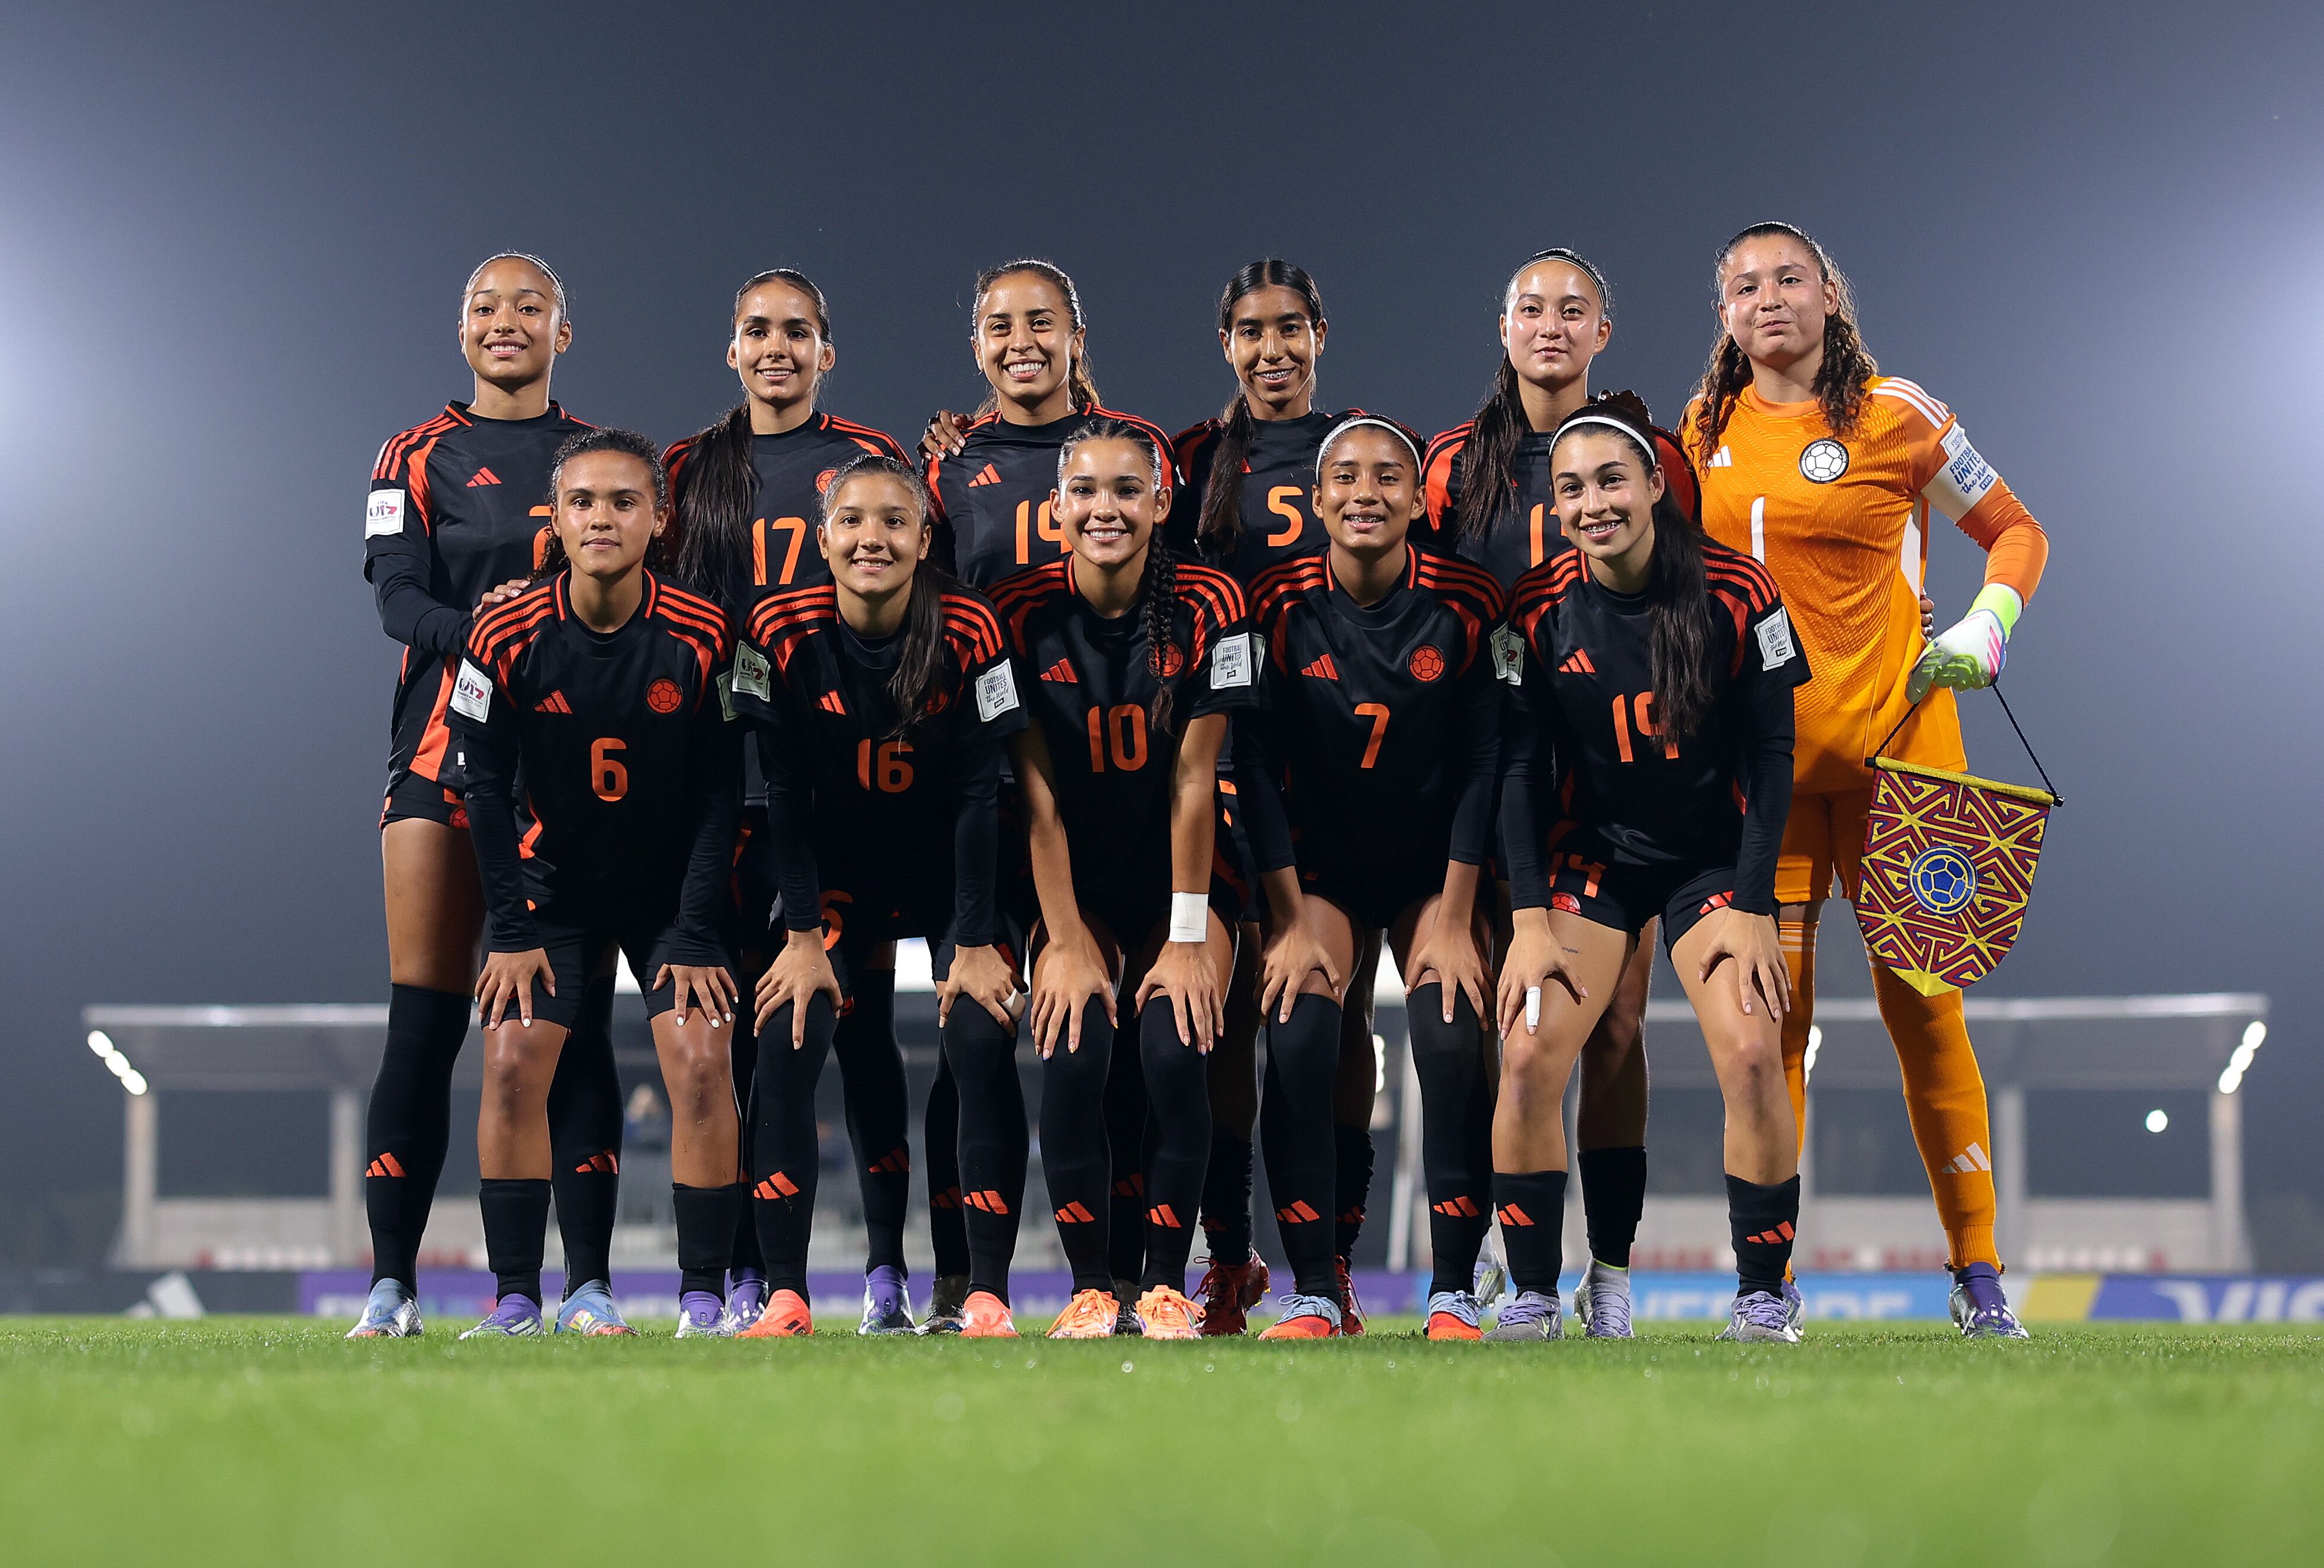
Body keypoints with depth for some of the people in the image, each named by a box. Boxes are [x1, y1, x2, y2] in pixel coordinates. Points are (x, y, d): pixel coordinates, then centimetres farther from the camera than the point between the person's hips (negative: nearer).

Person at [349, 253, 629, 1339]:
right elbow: (396, 598, -4)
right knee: (423, 1025, -4)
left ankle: (587, 1285, 0)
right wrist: (483, 632, -25)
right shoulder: (418, 460, 10)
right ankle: (392, 1284, -1)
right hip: (445, 749, -1)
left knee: (575, 1024, -2)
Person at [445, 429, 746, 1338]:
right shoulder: (507, 636, -16)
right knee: (513, 1063, -11)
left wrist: (696, 937, -11)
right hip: (552, 882, 1)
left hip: (673, 888, -1)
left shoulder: (702, 636, -17)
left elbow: (721, 795, -9)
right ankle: (515, 1299, -3)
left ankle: (703, 1298, -5)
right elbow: (485, 786, -6)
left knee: (700, 1064, -14)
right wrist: (513, 929, -8)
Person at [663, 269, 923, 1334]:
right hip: (728, 776, 1)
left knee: (860, 1017, -3)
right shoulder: (688, 473, 12)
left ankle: (886, 1271, 1)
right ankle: (746, 1276, 3)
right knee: (734, 1025, -1)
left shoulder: (872, 461, 9)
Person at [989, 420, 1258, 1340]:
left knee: (1175, 1052, -22)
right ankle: (1090, 1287, -7)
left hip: (1181, 882, 0)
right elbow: (1038, 791, -10)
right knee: (1073, 1057, -21)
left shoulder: (1207, 606, -12)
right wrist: (1066, 942, -13)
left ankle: (1166, 1284, -8)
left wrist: (1188, 936, -12)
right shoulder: (1024, 611, -10)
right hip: (1076, 884, 1)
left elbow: (1193, 781, -11)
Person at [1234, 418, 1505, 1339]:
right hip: (1320, 871, 0)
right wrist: (1291, 920, -12)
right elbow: (1256, 768, -8)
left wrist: (1453, 920, -11)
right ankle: (1313, 1295, -12)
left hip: (1435, 871, 0)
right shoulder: (1279, 606, -11)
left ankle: (1453, 1296, -9)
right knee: (1297, 1043, -20)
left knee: (1453, 1047, -19)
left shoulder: (1466, 604, -11)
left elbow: (1481, 765, -8)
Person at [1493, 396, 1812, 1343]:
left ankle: (1762, 1295, -4)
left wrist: (1751, 908, -12)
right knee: (1529, 1058, -14)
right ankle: (1533, 1295, 0)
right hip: (1591, 855, 1)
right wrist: (1530, 920, -10)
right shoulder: (1539, 609, -9)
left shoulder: (1735, 592, -13)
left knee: (1751, 1053, -19)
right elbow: (1521, 768, -4)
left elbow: (1771, 755, -8)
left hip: (1713, 856, -1)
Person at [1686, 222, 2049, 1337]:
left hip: (1890, 732, -2)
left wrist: (1986, 627, -7)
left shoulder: (1894, 417, 0)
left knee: (1922, 1002, -1)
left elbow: (2017, 533, 9)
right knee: (1767, 1003, -4)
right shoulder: (1705, 429, 10)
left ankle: (1978, 1271, 7)